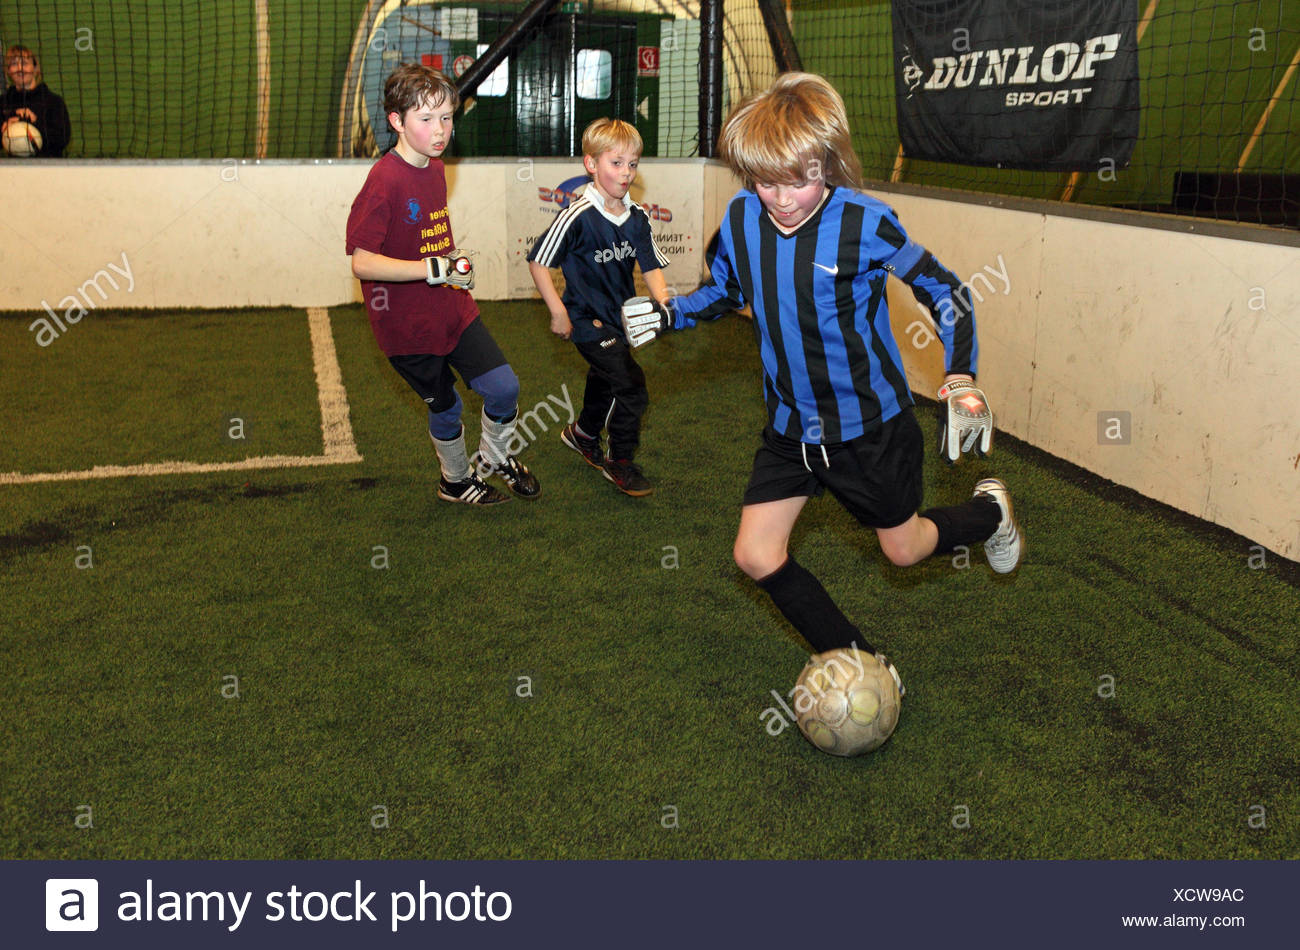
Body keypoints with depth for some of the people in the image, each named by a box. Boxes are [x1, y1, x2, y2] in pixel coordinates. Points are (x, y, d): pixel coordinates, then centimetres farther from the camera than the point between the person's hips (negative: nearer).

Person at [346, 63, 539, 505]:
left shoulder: (435, 169, 5)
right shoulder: (384, 181, -22)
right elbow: (362, 262, -27)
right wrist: (434, 269, -31)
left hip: (453, 310, 6)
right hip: (407, 325, -6)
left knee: (505, 387, -1)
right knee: (445, 407, 11)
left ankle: (494, 457, 28)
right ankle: (456, 480, 39)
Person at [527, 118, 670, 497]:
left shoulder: (637, 217, -1)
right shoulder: (578, 215, -21)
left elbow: (651, 265, 4)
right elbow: (538, 261, -16)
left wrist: (661, 299, -16)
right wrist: (558, 311, -17)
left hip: (621, 316, 7)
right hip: (588, 319, -7)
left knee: (604, 381, 26)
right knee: (631, 385, -14)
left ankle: (582, 435, 53)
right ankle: (620, 462, 4)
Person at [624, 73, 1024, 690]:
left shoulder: (864, 224, -20)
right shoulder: (740, 220, -8)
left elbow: (943, 291, -9)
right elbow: (726, 289, 13)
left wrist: (960, 375, -20)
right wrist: (669, 316, -4)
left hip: (871, 423, -4)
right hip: (790, 427, 5)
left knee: (903, 549, 12)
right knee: (756, 555, -1)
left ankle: (989, 511, 46)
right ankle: (860, 665, 16)